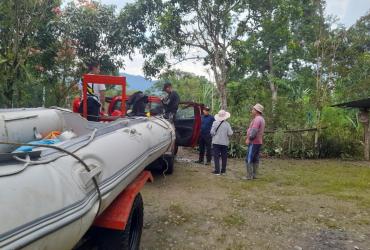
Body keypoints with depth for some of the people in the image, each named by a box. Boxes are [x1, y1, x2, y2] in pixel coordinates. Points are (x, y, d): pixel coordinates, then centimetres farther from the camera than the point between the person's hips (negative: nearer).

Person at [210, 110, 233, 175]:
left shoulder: (215, 123, -9)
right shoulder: (227, 124, -5)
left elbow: (212, 132, -10)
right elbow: (230, 133, -8)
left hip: (216, 142, -1)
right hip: (224, 142, 2)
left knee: (216, 156, 3)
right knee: (224, 157, 12)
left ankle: (217, 171, 2)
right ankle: (223, 171, 18)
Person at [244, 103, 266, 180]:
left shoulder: (257, 119, -17)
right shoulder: (261, 119, 16)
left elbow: (254, 131, -25)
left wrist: (249, 139, -17)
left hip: (254, 142, -10)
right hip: (258, 142, 10)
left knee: (249, 159, -6)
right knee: (255, 159, 11)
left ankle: (249, 176, -4)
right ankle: (254, 174, 16)